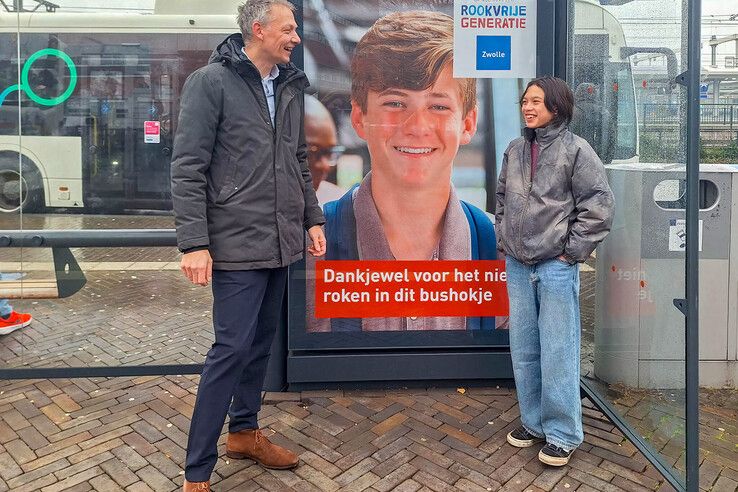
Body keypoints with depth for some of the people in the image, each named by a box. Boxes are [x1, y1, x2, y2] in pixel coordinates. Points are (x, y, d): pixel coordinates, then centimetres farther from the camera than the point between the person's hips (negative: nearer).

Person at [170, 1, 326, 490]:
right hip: (237, 245, -7)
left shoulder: (290, 88, 13)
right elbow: (187, 168, -11)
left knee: (263, 340, 15)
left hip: (280, 243, 7)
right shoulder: (211, 82, -7)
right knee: (233, 348, -4)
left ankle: (244, 431, 35)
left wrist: (312, 218, 13)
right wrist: (194, 243, -16)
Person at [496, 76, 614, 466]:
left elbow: (599, 207, -8)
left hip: (556, 267, -5)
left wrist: (572, 250, -9)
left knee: (557, 352, 1)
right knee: (523, 349, 13)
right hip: (517, 265, 6)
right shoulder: (515, 149, 10)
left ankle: (563, 433, 17)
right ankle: (533, 421, 29)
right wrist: (504, 240, 10)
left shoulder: (576, 150, -6)